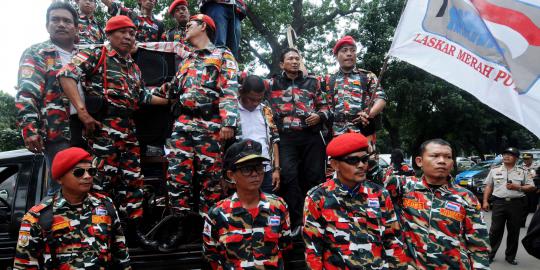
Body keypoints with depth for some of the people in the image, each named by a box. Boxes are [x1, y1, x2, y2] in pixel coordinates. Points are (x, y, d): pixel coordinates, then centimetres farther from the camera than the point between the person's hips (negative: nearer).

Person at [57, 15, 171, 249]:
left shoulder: (134, 68, 23)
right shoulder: (95, 55, 1)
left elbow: (143, 97, 28)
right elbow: (66, 74, -12)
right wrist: (82, 111, -20)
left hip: (128, 128, 8)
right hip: (103, 126, -7)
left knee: (133, 179, 8)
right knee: (105, 178, -8)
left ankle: (133, 228, 17)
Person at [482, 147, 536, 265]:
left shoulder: (522, 172, 8)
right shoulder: (495, 170, 8)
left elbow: (532, 187, 6)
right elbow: (488, 187, 9)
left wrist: (518, 187, -11)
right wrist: (485, 201, 1)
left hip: (516, 204, 1)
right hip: (499, 203, -1)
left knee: (514, 231, 8)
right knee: (495, 230, 1)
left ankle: (510, 256, 20)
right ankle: (489, 254, 9)